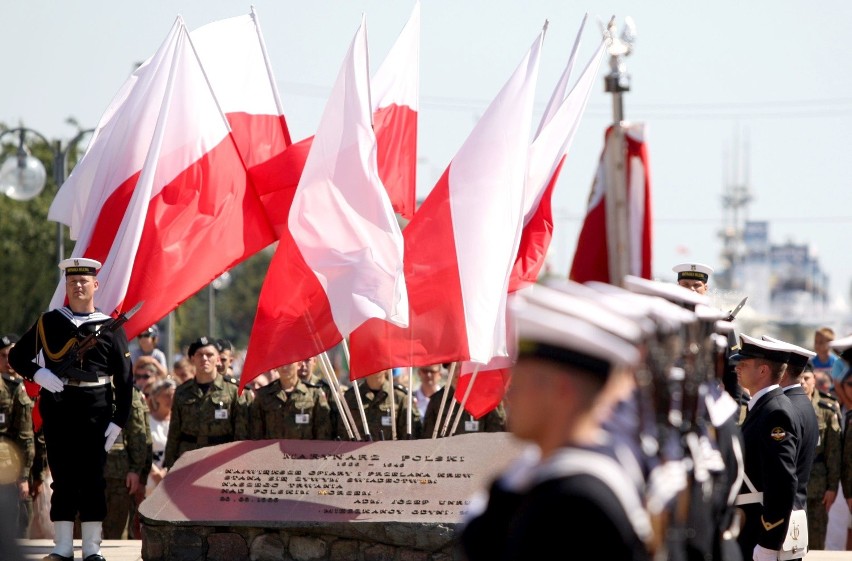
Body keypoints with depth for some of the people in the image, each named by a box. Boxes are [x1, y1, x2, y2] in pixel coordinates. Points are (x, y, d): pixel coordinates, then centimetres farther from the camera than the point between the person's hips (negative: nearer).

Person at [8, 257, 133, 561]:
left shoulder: (111, 328, 4)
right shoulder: (48, 322, 7)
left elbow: (124, 378, 3)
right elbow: (17, 356, 10)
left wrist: (118, 420, -4)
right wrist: (37, 374, -11)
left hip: (95, 410, -1)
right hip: (57, 408, 1)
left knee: (92, 479, 1)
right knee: (63, 479, 3)